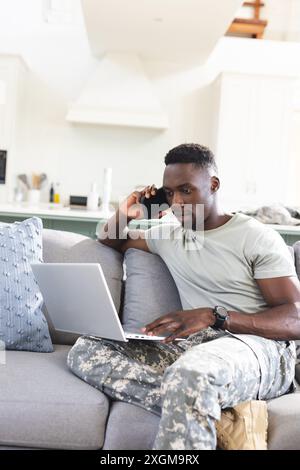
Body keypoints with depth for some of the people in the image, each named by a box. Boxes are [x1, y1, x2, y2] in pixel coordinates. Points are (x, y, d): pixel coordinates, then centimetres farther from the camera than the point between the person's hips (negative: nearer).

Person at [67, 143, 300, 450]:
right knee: (86, 350, -17)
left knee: (190, 373, -43)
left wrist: (214, 316, -21)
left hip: (258, 344, -6)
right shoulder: (168, 236, 20)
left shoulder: (257, 237, 2)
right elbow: (110, 240, 37)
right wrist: (123, 215, 12)